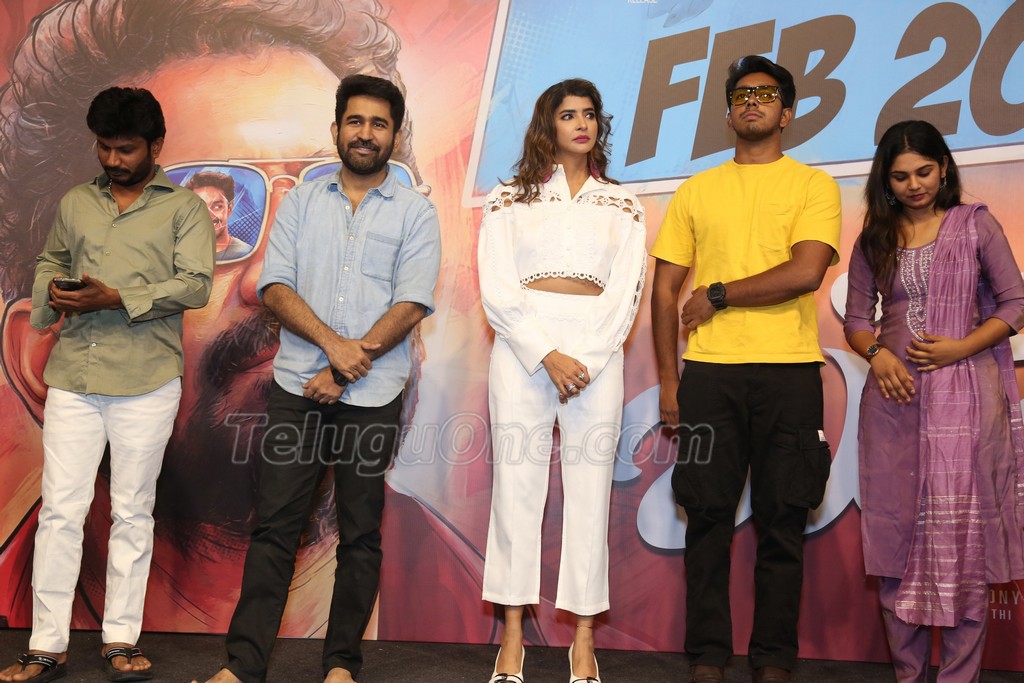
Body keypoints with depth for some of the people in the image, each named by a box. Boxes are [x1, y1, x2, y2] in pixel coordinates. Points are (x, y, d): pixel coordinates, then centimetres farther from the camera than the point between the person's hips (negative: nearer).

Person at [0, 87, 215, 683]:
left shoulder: (184, 207, 4)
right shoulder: (75, 204, 17)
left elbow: (196, 286, -7)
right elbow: (49, 264, 25)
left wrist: (117, 298, -15)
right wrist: (51, 293, 2)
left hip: (147, 381, -3)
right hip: (73, 378, 3)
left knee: (133, 512, 5)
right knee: (60, 509, 1)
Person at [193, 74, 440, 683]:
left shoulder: (415, 212, 6)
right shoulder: (301, 203, 13)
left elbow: (412, 304, -5)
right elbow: (275, 287, 3)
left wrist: (348, 367, -12)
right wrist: (333, 343, -13)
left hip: (372, 394, -1)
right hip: (298, 386, 2)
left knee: (360, 533, 5)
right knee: (276, 524, 0)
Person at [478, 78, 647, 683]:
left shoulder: (622, 204, 15)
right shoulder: (510, 198, 11)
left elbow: (626, 293, 5)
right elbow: (497, 288, 0)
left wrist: (584, 361, -9)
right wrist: (547, 356, -12)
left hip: (598, 350, 1)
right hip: (523, 347, 0)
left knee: (590, 489, 0)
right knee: (517, 484, -2)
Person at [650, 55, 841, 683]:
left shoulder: (814, 185, 8)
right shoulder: (697, 190, 14)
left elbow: (805, 272, -9)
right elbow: (665, 289, 11)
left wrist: (717, 295, -4)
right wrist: (668, 381, 4)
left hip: (790, 372, -1)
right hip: (709, 372, 2)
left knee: (783, 520, 3)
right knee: (709, 515, 2)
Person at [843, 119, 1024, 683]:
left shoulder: (976, 225, 4)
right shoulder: (874, 240, 11)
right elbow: (856, 318, 12)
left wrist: (960, 348, -11)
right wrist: (877, 353, -9)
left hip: (963, 394, -2)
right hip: (894, 397, 3)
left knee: (962, 535, -2)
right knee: (897, 535, 4)